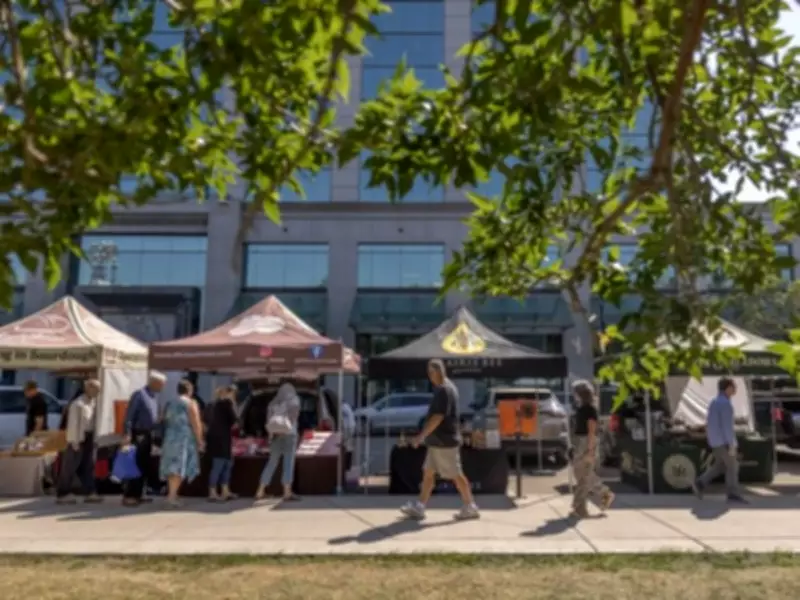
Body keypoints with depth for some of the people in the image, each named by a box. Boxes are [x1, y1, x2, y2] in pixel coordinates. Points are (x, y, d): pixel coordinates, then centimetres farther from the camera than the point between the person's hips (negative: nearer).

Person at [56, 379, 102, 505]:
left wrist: (93, 437, 9)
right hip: (78, 438, -9)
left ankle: (89, 493, 16)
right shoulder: (78, 403, -16)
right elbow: (73, 423, -18)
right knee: (70, 467, -1)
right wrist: (75, 441, -19)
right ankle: (62, 494, 6)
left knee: (88, 466, 11)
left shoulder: (93, 402, 9)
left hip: (89, 437, 9)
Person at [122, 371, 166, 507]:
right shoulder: (139, 394, -12)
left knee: (145, 467, 11)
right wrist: (128, 434, -22)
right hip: (139, 435, -8)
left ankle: (138, 494, 18)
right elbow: (129, 416, -17)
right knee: (136, 466, -8)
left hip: (148, 435, 8)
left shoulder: (155, 396, 13)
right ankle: (128, 496, -2)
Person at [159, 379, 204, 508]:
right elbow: (196, 424, -11)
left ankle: (172, 494, 14)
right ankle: (172, 495, -17)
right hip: (184, 439, -6)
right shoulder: (191, 403, -6)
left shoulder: (169, 403, 12)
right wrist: (199, 441, -6)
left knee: (172, 467, 11)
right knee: (180, 467, -7)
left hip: (170, 438, 6)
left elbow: (165, 421, 13)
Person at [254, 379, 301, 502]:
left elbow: (268, 420, 10)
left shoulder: (274, 402, 18)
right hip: (289, 433, -4)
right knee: (288, 462, -4)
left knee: (272, 463, 10)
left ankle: (260, 491, 10)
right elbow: (293, 417, -6)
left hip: (275, 434, 5)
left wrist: (271, 433, 6)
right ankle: (287, 492, -8)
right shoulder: (294, 400, 8)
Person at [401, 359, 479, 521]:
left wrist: (422, 435, -22)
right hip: (438, 441, 10)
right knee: (428, 472, 10)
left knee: (456, 475, 0)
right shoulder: (442, 389, 13)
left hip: (444, 441, -10)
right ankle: (419, 507, 14)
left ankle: (470, 507, 11)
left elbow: (438, 417, -24)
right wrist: (425, 435, 21)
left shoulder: (445, 390, -18)